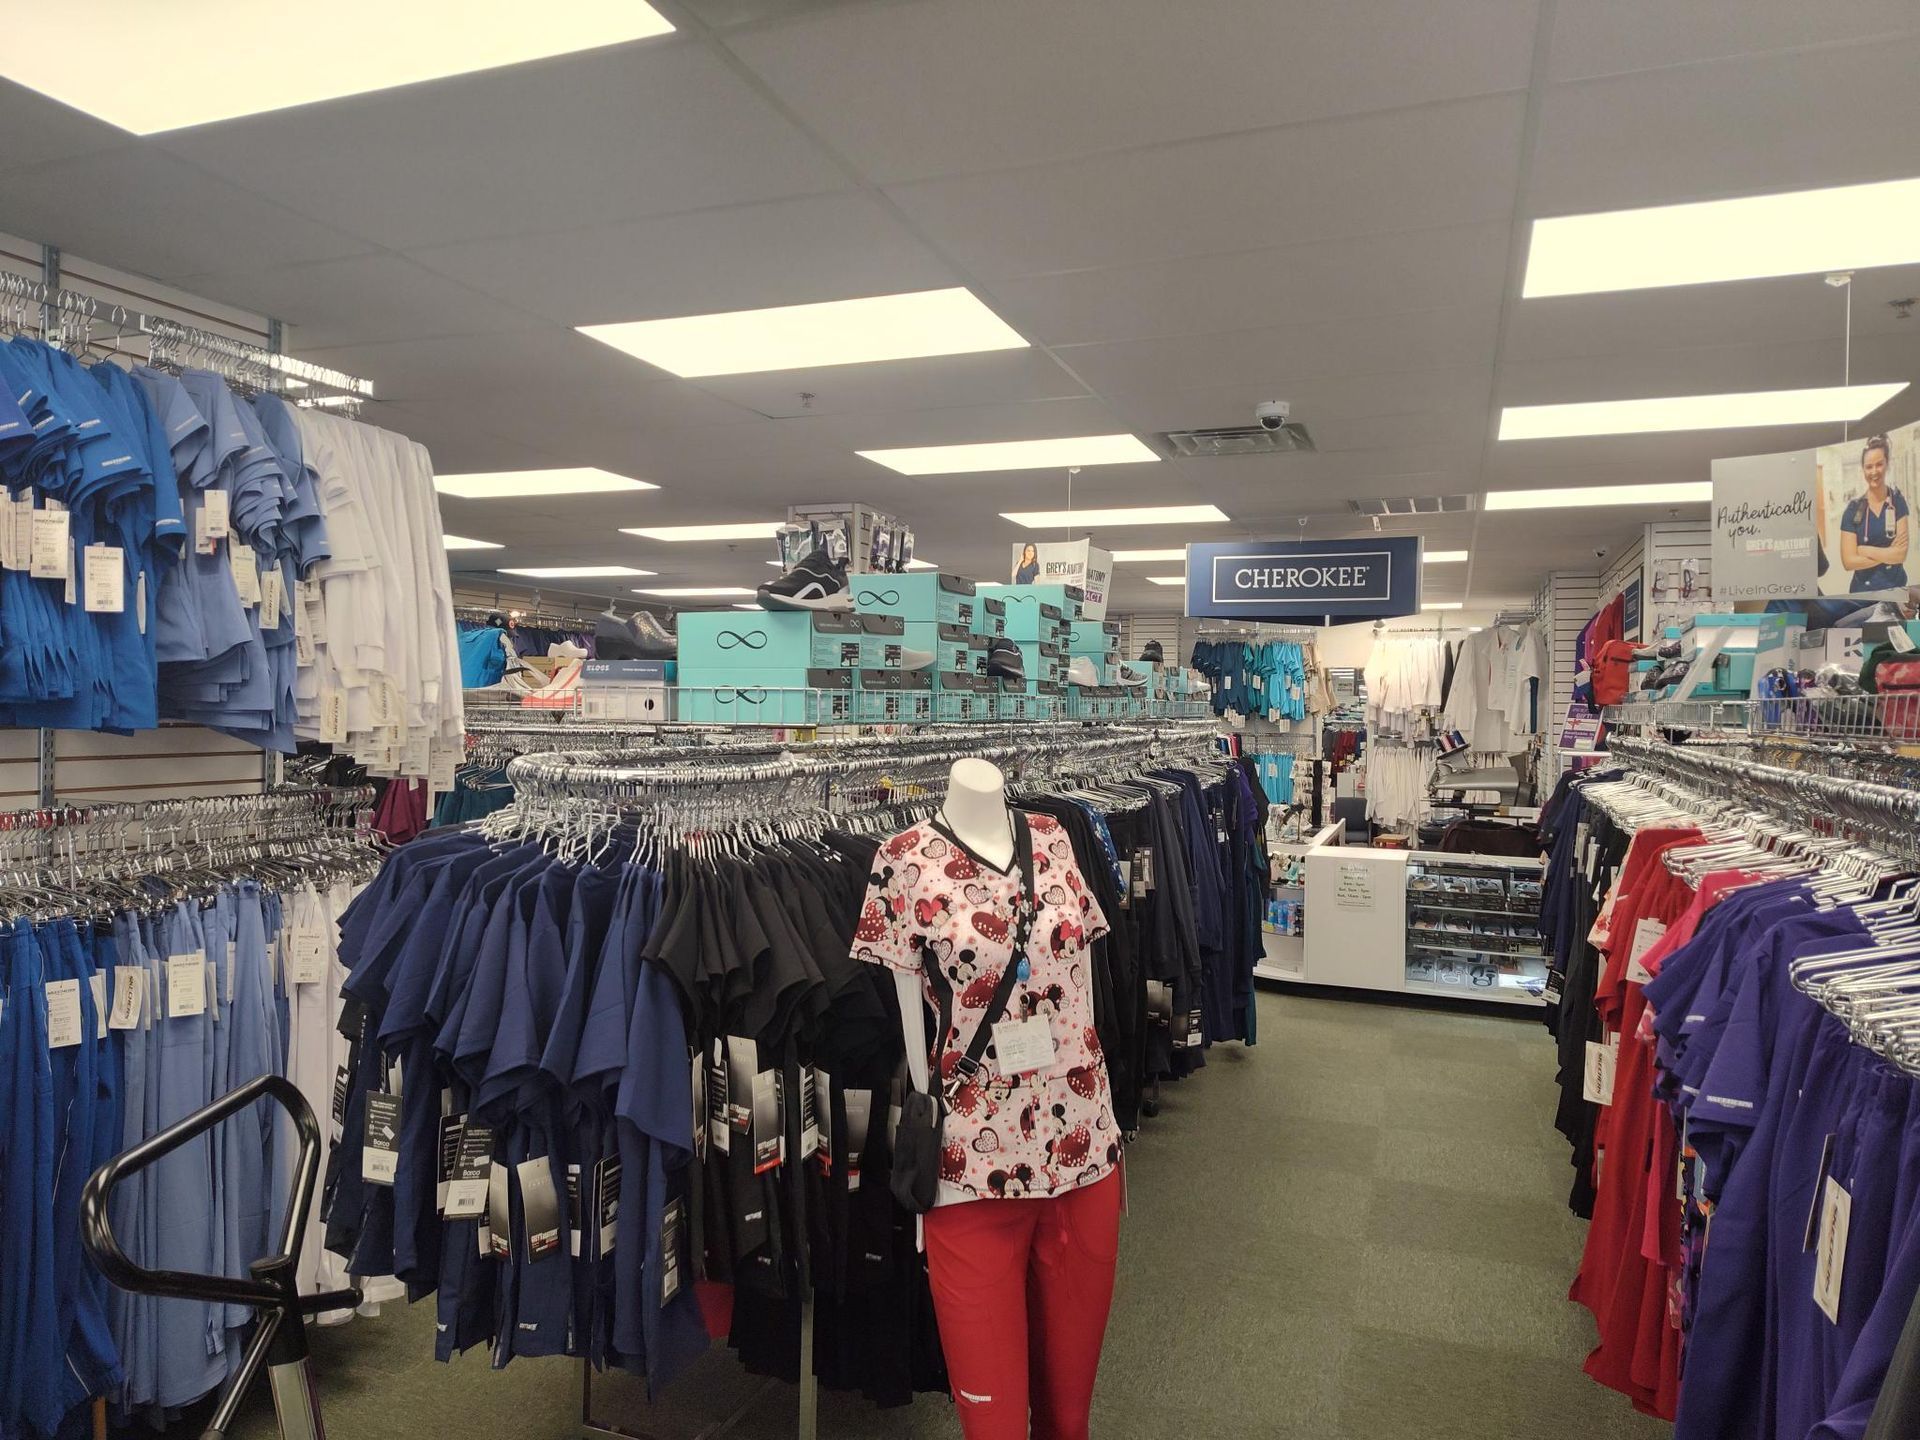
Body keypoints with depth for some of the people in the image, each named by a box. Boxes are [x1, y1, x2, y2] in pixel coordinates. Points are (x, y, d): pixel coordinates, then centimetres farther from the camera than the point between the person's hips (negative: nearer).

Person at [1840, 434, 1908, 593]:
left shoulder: (1898, 501, -2)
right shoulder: (1853, 508, -3)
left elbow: (1901, 554, -11)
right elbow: (1848, 561, -10)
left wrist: (1864, 550, -11)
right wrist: (1888, 554, -13)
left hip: (1895, 588, 0)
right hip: (1863, 590, 0)